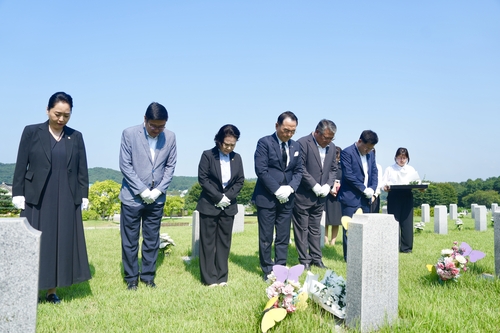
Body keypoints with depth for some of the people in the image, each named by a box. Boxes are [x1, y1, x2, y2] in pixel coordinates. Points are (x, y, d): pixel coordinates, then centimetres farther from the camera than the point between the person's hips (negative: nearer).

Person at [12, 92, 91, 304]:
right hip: (37, 198, -2)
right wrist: (17, 193, -6)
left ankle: (52, 291, 15)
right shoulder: (31, 132, 0)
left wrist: (84, 195, 3)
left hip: (67, 200, 2)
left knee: (62, 243, 5)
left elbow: (82, 169, 8)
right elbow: (21, 165, -1)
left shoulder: (76, 137, 7)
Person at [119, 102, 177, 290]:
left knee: (152, 240, 10)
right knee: (130, 241, 6)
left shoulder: (170, 137, 0)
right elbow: (125, 165, -9)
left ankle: (148, 276, 23)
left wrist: (158, 190, -7)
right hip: (132, 197, -2)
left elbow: (170, 166, 3)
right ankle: (131, 278, 19)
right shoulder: (129, 134, -7)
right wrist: (142, 191, -13)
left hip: (157, 198, 2)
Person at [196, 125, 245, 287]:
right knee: (208, 241, 0)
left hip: (228, 206, 4)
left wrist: (228, 197, -9)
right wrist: (218, 197, -14)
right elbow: (202, 178, -10)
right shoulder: (208, 155, -5)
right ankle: (210, 278, 7)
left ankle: (222, 277, 13)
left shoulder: (237, 158, 6)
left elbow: (240, 181, 6)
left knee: (224, 241, 6)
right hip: (209, 205, -3)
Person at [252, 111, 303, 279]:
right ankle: (267, 270, 15)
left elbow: (298, 170, 9)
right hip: (267, 197, -4)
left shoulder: (296, 146, 10)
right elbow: (261, 170, -14)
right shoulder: (264, 142, -7)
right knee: (266, 238, 2)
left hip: (287, 199, 5)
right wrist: (277, 190, -16)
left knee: (284, 237, 7)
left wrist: (290, 188, -8)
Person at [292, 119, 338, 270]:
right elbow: (301, 169, -17)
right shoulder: (303, 143, -13)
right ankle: (304, 260, 10)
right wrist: (314, 186, -17)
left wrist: (328, 185, -4)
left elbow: (333, 169, 13)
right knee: (302, 229, 2)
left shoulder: (331, 147, 8)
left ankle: (316, 258, 23)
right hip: (303, 195, -6)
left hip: (320, 196, 6)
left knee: (315, 228, 14)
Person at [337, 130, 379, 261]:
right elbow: (348, 175, -17)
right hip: (350, 198, -7)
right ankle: (349, 257, 7)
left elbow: (374, 172, 13)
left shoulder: (371, 154, 11)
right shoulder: (347, 153, -11)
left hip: (365, 198, 7)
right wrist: (364, 189, -16)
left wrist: (372, 188, -5)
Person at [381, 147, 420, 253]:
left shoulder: (411, 170, 16)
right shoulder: (389, 169, 10)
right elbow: (384, 182, 2)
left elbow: (417, 182, 10)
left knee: (407, 221, -1)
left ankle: (406, 247, 7)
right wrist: (385, 187, -20)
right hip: (393, 196, -1)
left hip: (407, 197, 2)